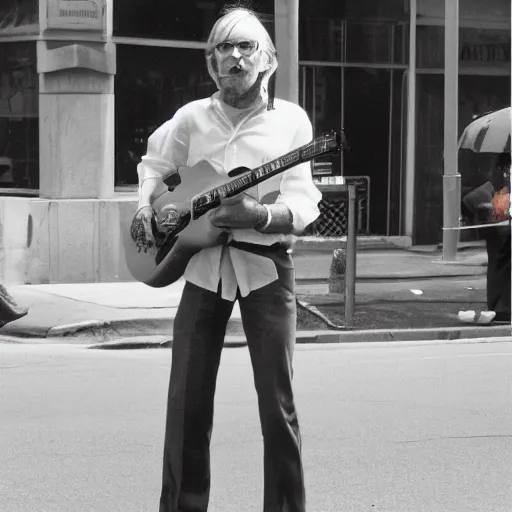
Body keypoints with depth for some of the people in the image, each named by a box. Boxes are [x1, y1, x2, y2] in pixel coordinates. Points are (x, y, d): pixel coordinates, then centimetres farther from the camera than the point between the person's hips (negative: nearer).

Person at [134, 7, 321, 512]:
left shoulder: (290, 120, -1)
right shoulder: (192, 117, 7)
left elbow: (302, 206, -7)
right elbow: (153, 166, 23)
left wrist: (256, 215, -25)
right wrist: (147, 209, 4)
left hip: (266, 265, -2)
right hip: (202, 263, 3)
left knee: (277, 403, -4)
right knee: (187, 401, 3)